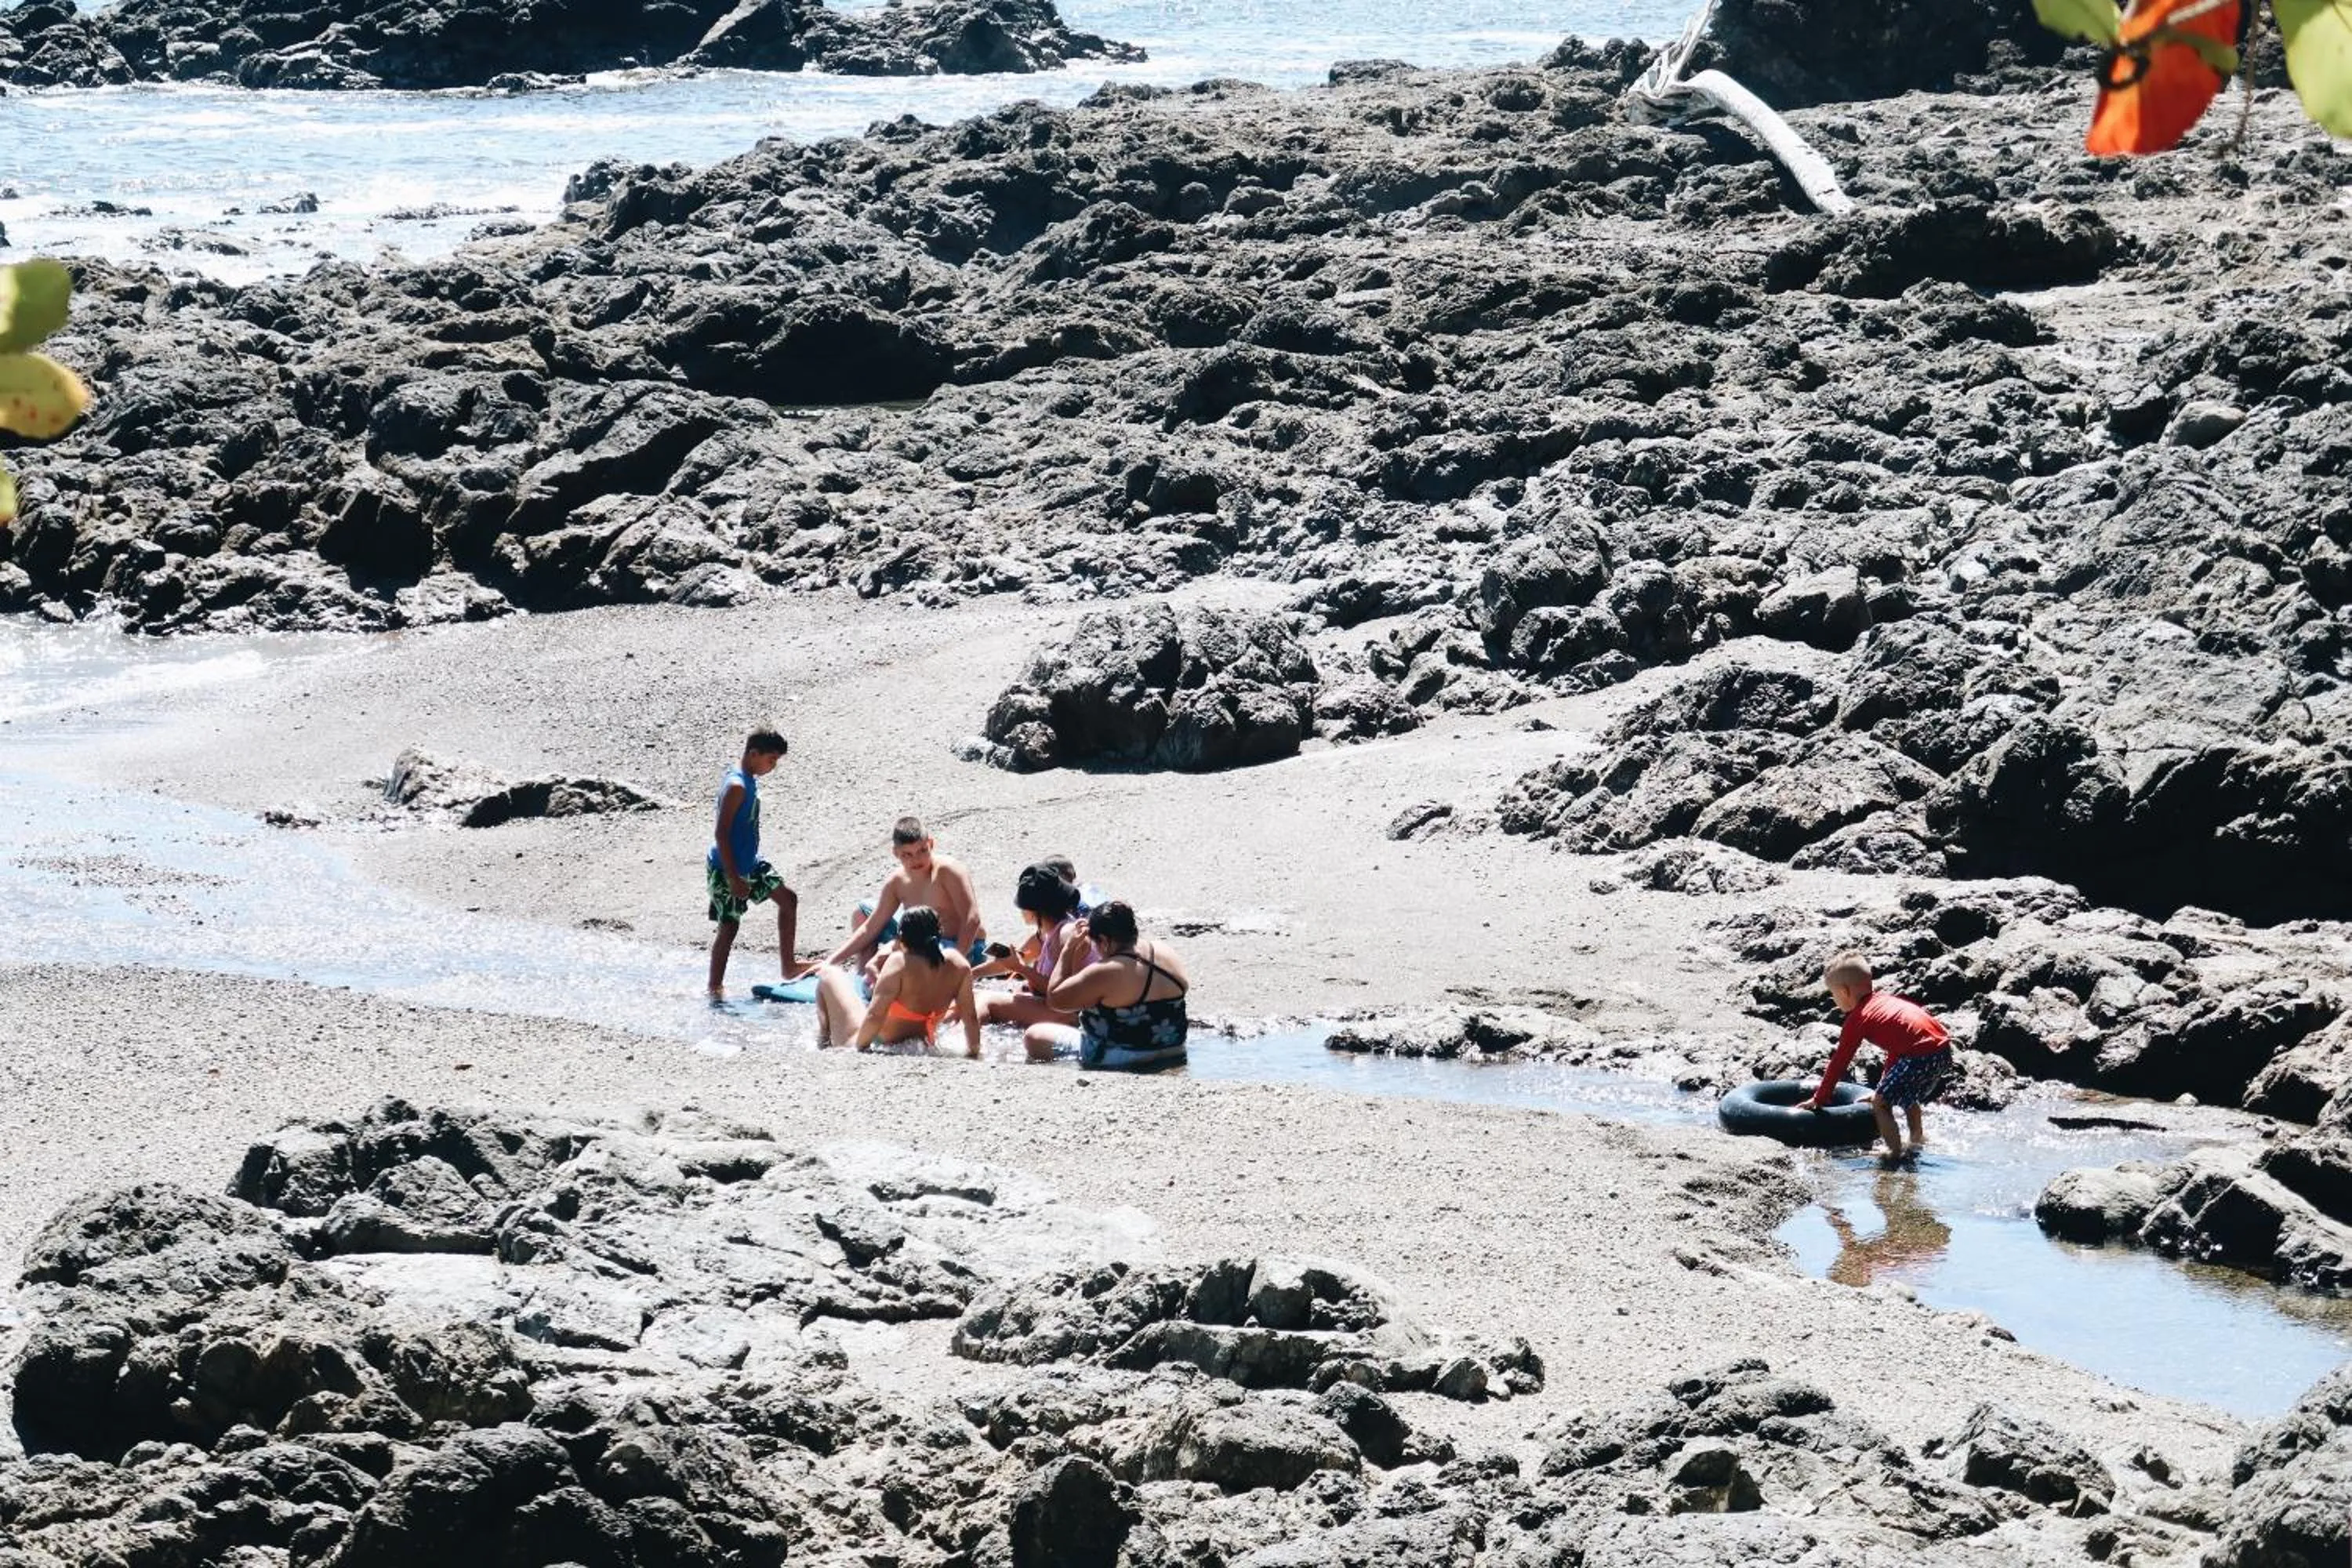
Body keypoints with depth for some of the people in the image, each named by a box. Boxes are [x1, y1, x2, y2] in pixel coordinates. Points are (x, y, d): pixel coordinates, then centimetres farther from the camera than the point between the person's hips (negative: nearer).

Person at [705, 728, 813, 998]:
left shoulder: (748, 780, 7)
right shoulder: (737, 787, -23)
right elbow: (721, 834, -25)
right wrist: (733, 878, -24)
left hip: (749, 863, 10)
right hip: (727, 869, -10)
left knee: (788, 899, 13)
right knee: (730, 925, -3)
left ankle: (789, 966, 19)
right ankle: (715, 987, 8)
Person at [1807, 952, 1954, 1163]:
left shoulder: (1858, 1019, 4)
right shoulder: (1887, 999, 28)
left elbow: (1840, 1062, 7)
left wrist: (1820, 1098, 16)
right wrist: (1885, 1086, 47)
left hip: (1920, 1057, -9)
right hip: (1943, 1048, 9)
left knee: (1880, 1103, 2)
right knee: (1907, 1096, 32)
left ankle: (1895, 1152, 0)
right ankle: (1917, 1141, 44)